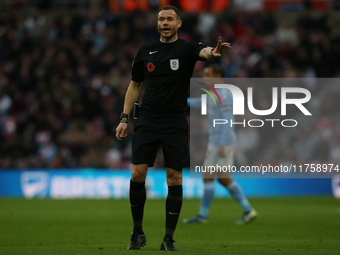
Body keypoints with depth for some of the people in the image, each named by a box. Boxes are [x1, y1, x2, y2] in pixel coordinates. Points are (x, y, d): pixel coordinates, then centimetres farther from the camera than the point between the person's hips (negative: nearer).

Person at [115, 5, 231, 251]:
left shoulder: (187, 49, -1)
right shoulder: (146, 51, 9)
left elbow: (203, 51, -25)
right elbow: (135, 85, 17)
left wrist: (213, 52, -50)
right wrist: (124, 118, 10)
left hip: (175, 125, -2)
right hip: (147, 122, 2)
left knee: (174, 178, -3)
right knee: (137, 173, -5)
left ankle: (169, 239, 5)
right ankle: (138, 233, 9)